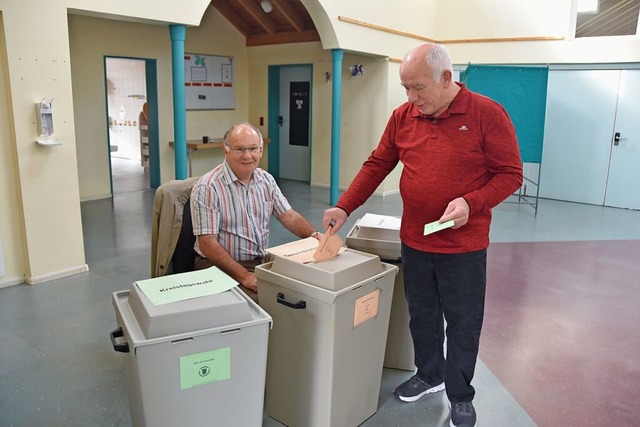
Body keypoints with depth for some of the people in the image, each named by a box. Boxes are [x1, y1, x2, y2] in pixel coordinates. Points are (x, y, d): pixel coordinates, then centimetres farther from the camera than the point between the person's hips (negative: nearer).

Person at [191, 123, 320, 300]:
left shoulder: (266, 179, 6)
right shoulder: (207, 187, -14)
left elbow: (289, 216, 9)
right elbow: (208, 244, -17)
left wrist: (315, 236, -10)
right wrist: (244, 276, -24)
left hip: (262, 261, 6)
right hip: (220, 266, -6)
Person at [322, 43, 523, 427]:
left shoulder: (487, 114, -11)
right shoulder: (403, 116, 1)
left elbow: (510, 174, -9)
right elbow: (377, 165, 5)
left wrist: (471, 203, -25)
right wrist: (344, 207, -3)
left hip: (464, 247, -4)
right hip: (414, 241, 4)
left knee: (462, 322, 10)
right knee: (422, 315, 18)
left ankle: (461, 396, 30)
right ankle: (429, 375, 42)